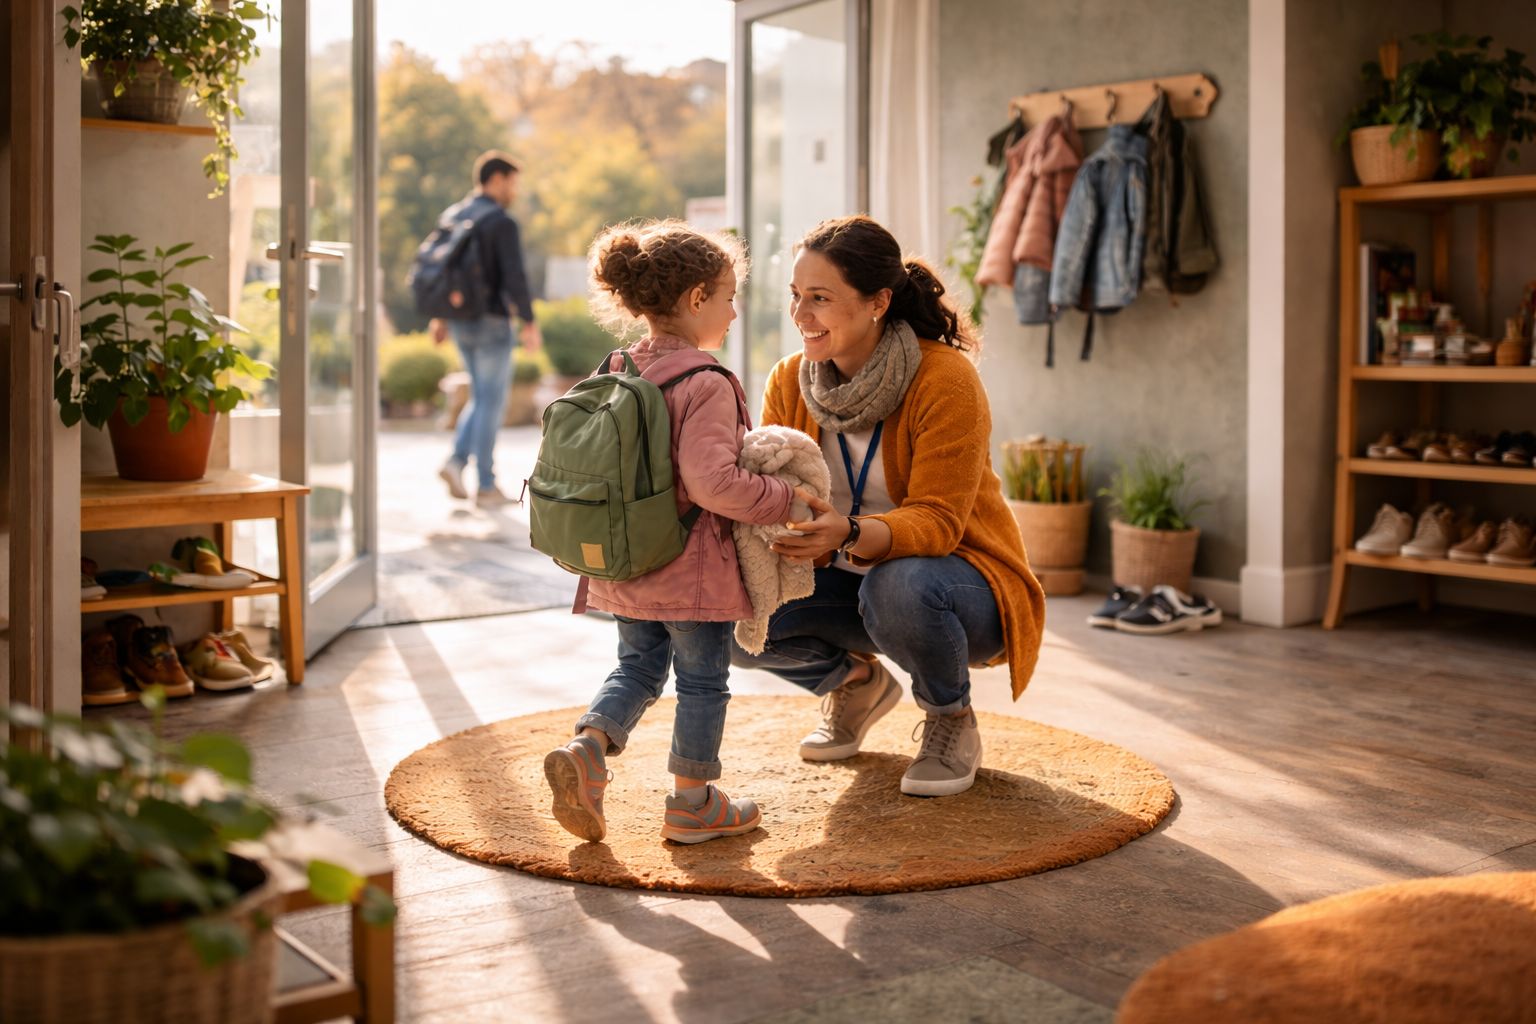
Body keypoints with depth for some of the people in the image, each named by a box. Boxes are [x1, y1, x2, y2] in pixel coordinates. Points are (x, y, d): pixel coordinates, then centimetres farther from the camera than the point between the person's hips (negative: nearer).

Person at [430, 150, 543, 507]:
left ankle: (457, 461, 2)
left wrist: (440, 317, 21)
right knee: (492, 403, 1)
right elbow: (515, 277, -21)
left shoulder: (451, 216, 10)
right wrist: (529, 323, -13)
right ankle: (487, 487, 5)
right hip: (491, 323, -7)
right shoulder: (502, 222, -14)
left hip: (461, 323, 7)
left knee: (483, 399, 19)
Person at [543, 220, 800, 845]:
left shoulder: (617, 374, 5)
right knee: (702, 682, 8)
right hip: (693, 568, -7)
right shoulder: (706, 385, -20)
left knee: (638, 666, 21)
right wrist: (784, 499, -16)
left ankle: (587, 746, 0)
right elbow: (712, 482, -28)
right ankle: (692, 803, 19)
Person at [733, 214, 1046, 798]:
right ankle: (856, 680, 14)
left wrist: (848, 535, -47)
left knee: (897, 585, -39)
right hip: (848, 579, 5)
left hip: (960, 577, -5)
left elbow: (937, 521, -27)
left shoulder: (946, 380, -22)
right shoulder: (789, 382, -4)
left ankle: (952, 721, -5)